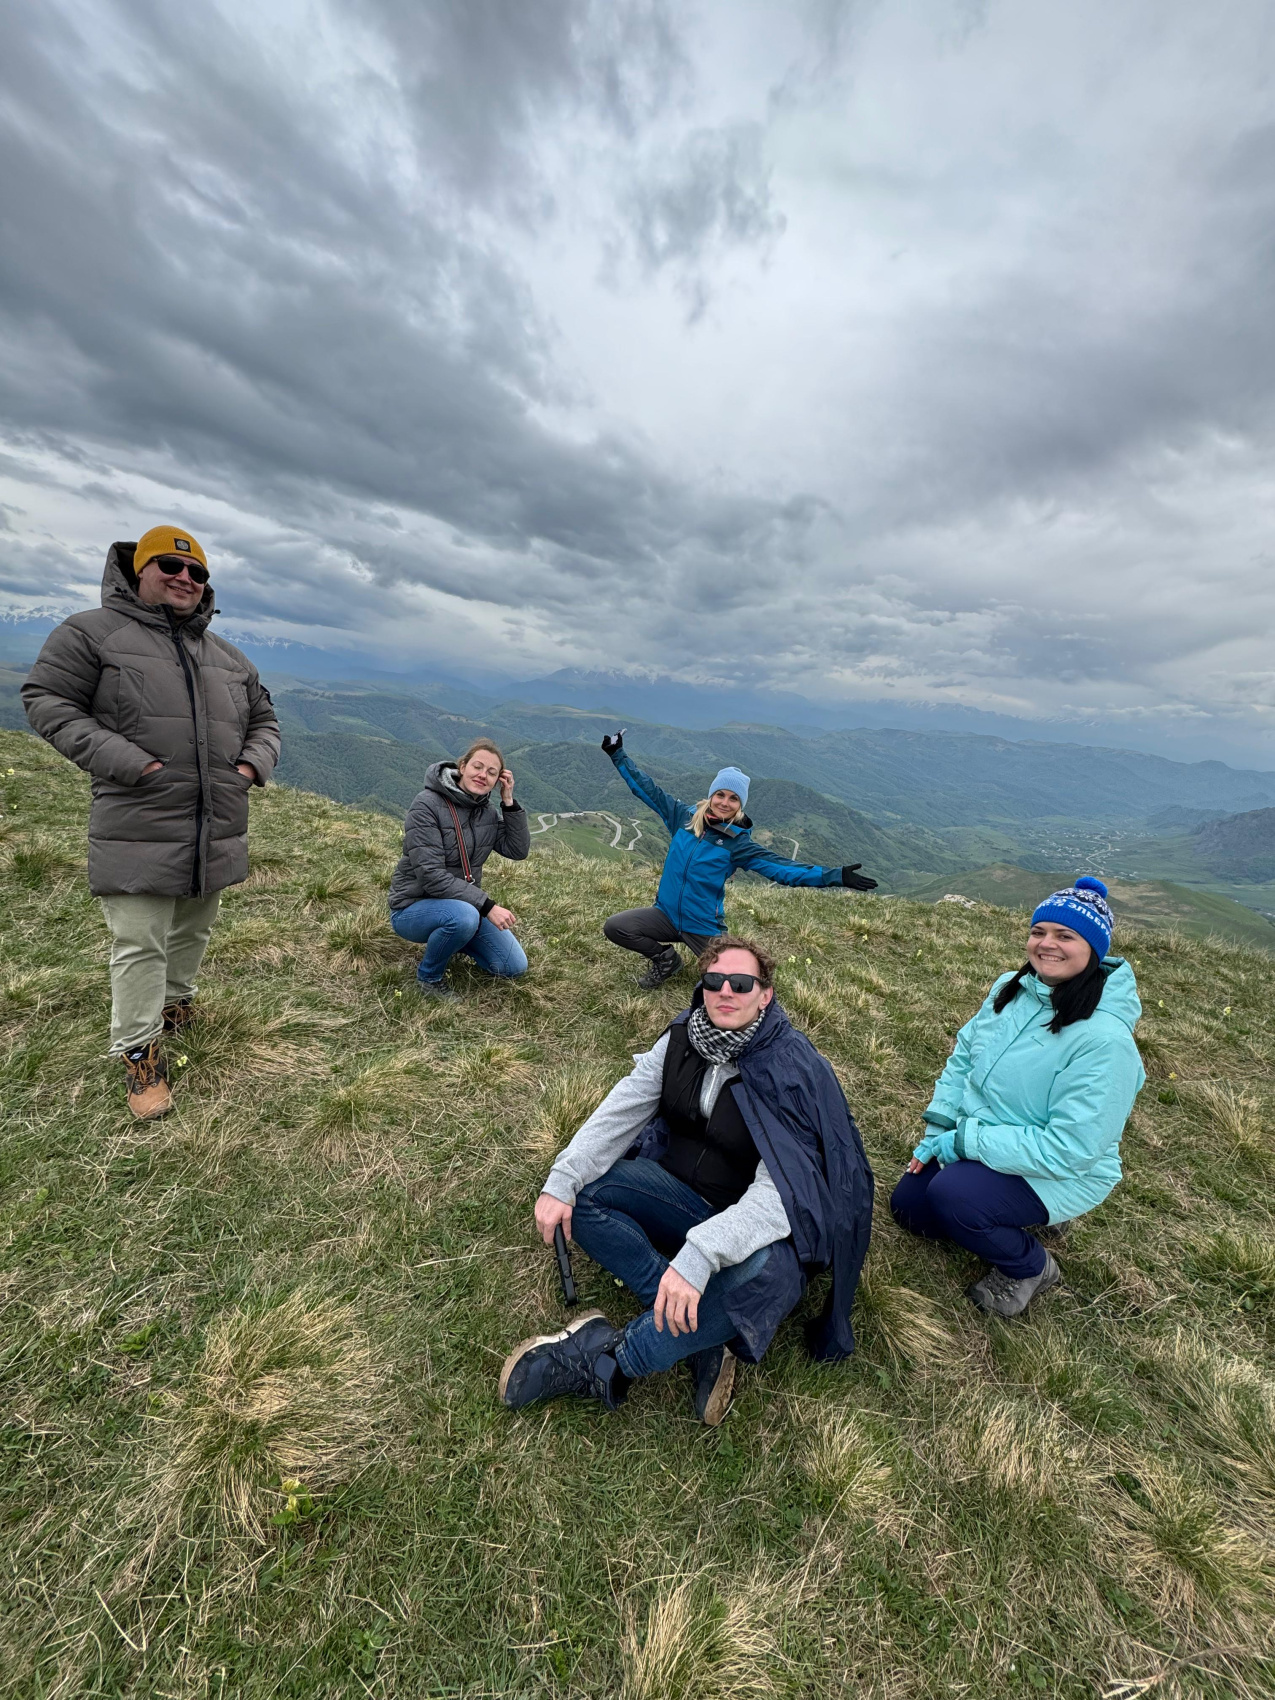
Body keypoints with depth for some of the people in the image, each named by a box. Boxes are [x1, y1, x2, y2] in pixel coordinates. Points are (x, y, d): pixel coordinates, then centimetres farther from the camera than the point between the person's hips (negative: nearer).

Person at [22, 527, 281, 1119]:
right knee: (139, 945, 1)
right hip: (141, 833, -5)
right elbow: (46, 699, -5)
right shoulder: (93, 631, -1)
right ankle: (139, 1053, 15)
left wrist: (255, 762, 0)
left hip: (217, 833, 6)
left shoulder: (228, 657, 15)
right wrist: (121, 760, -18)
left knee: (193, 930, 20)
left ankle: (177, 1000, 44)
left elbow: (263, 718, 21)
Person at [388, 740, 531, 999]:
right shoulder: (427, 805, -21)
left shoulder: (488, 810, -1)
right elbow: (431, 875, -27)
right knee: (463, 916, -40)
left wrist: (509, 802, -12)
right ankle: (430, 977, -8)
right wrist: (487, 906, -31)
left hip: (464, 904, 6)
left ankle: (450, 939, 24)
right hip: (414, 907, -6)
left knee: (515, 968, 2)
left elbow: (519, 851, -3)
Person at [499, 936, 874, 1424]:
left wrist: (699, 1253, -41)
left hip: (754, 1220, -4)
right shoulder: (682, 1039, -6)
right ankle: (702, 1339, -18)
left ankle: (599, 1359, -21)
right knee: (584, 1192, -16)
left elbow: (778, 1194, -29)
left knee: (767, 1272, -37)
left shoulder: (794, 1070, -21)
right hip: (680, 1191, 5)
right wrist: (562, 1180, -21)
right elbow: (620, 1112, -8)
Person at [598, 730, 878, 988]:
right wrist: (618, 755, 5)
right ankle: (665, 958, 10)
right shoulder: (684, 817, -4)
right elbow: (648, 789, 3)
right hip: (666, 914, 2)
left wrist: (835, 876, -24)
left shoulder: (738, 843, -11)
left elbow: (780, 867, -16)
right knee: (614, 927, -17)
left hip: (704, 927, -2)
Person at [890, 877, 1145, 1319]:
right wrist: (938, 1132, -6)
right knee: (907, 1205, 4)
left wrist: (966, 1140, -23)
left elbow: (1067, 1148, -27)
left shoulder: (1105, 1039, -28)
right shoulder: (1011, 988, -6)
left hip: (1062, 1174, -6)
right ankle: (1006, 1223, 23)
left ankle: (1031, 1267, 2)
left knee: (950, 1194, -28)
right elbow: (963, 1057, 3)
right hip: (977, 1144, 7)